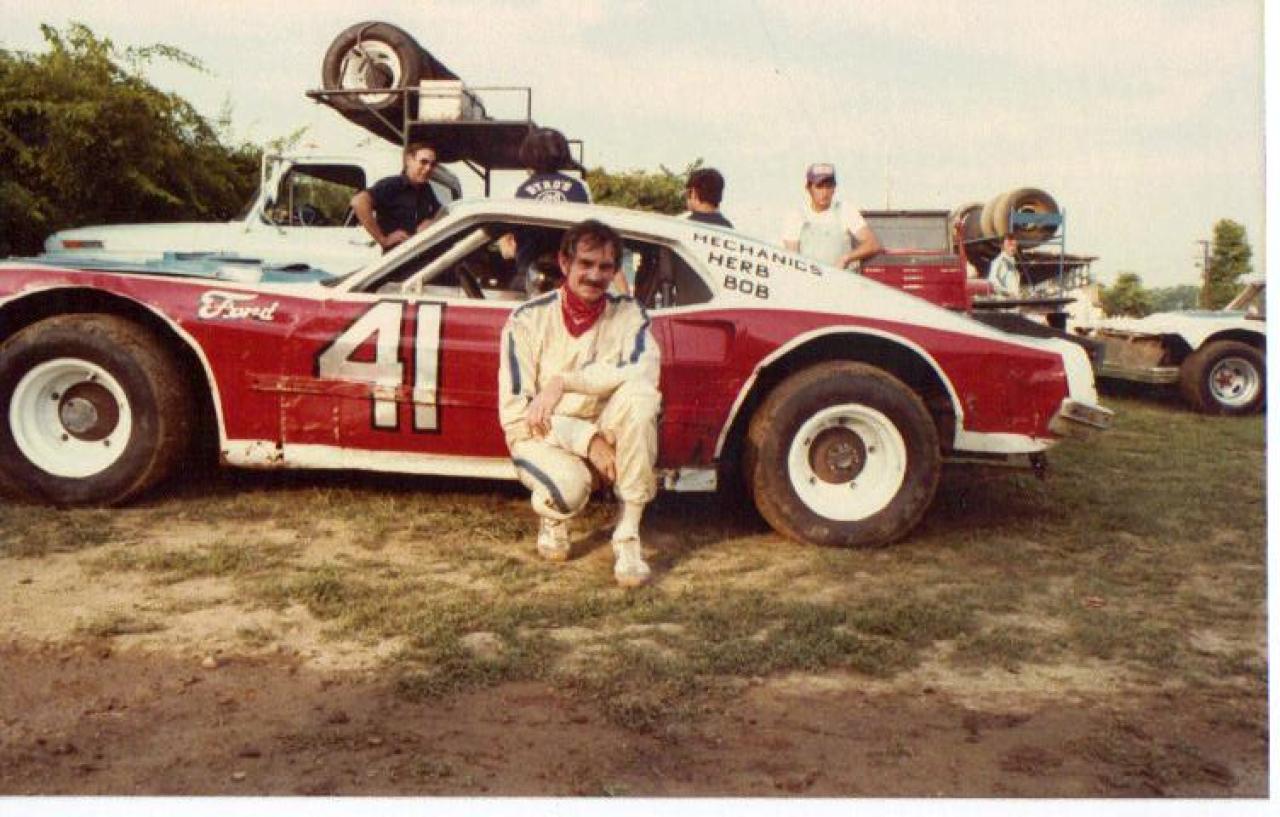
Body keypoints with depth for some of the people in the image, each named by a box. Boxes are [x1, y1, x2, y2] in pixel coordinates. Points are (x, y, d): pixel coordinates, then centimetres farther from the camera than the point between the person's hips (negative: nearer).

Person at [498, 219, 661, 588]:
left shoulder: (628, 315, -2)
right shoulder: (528, 320, -8)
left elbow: (645, 370, -24)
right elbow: (514, 413, -14)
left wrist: (564, 382, -29)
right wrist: (586, 440, -24)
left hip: (606, 436, 3)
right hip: (542, 437, -2)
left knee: (641, 392, -29)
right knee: (570, 486, -37)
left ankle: (629, 535, -22)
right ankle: (552, 514, 5)